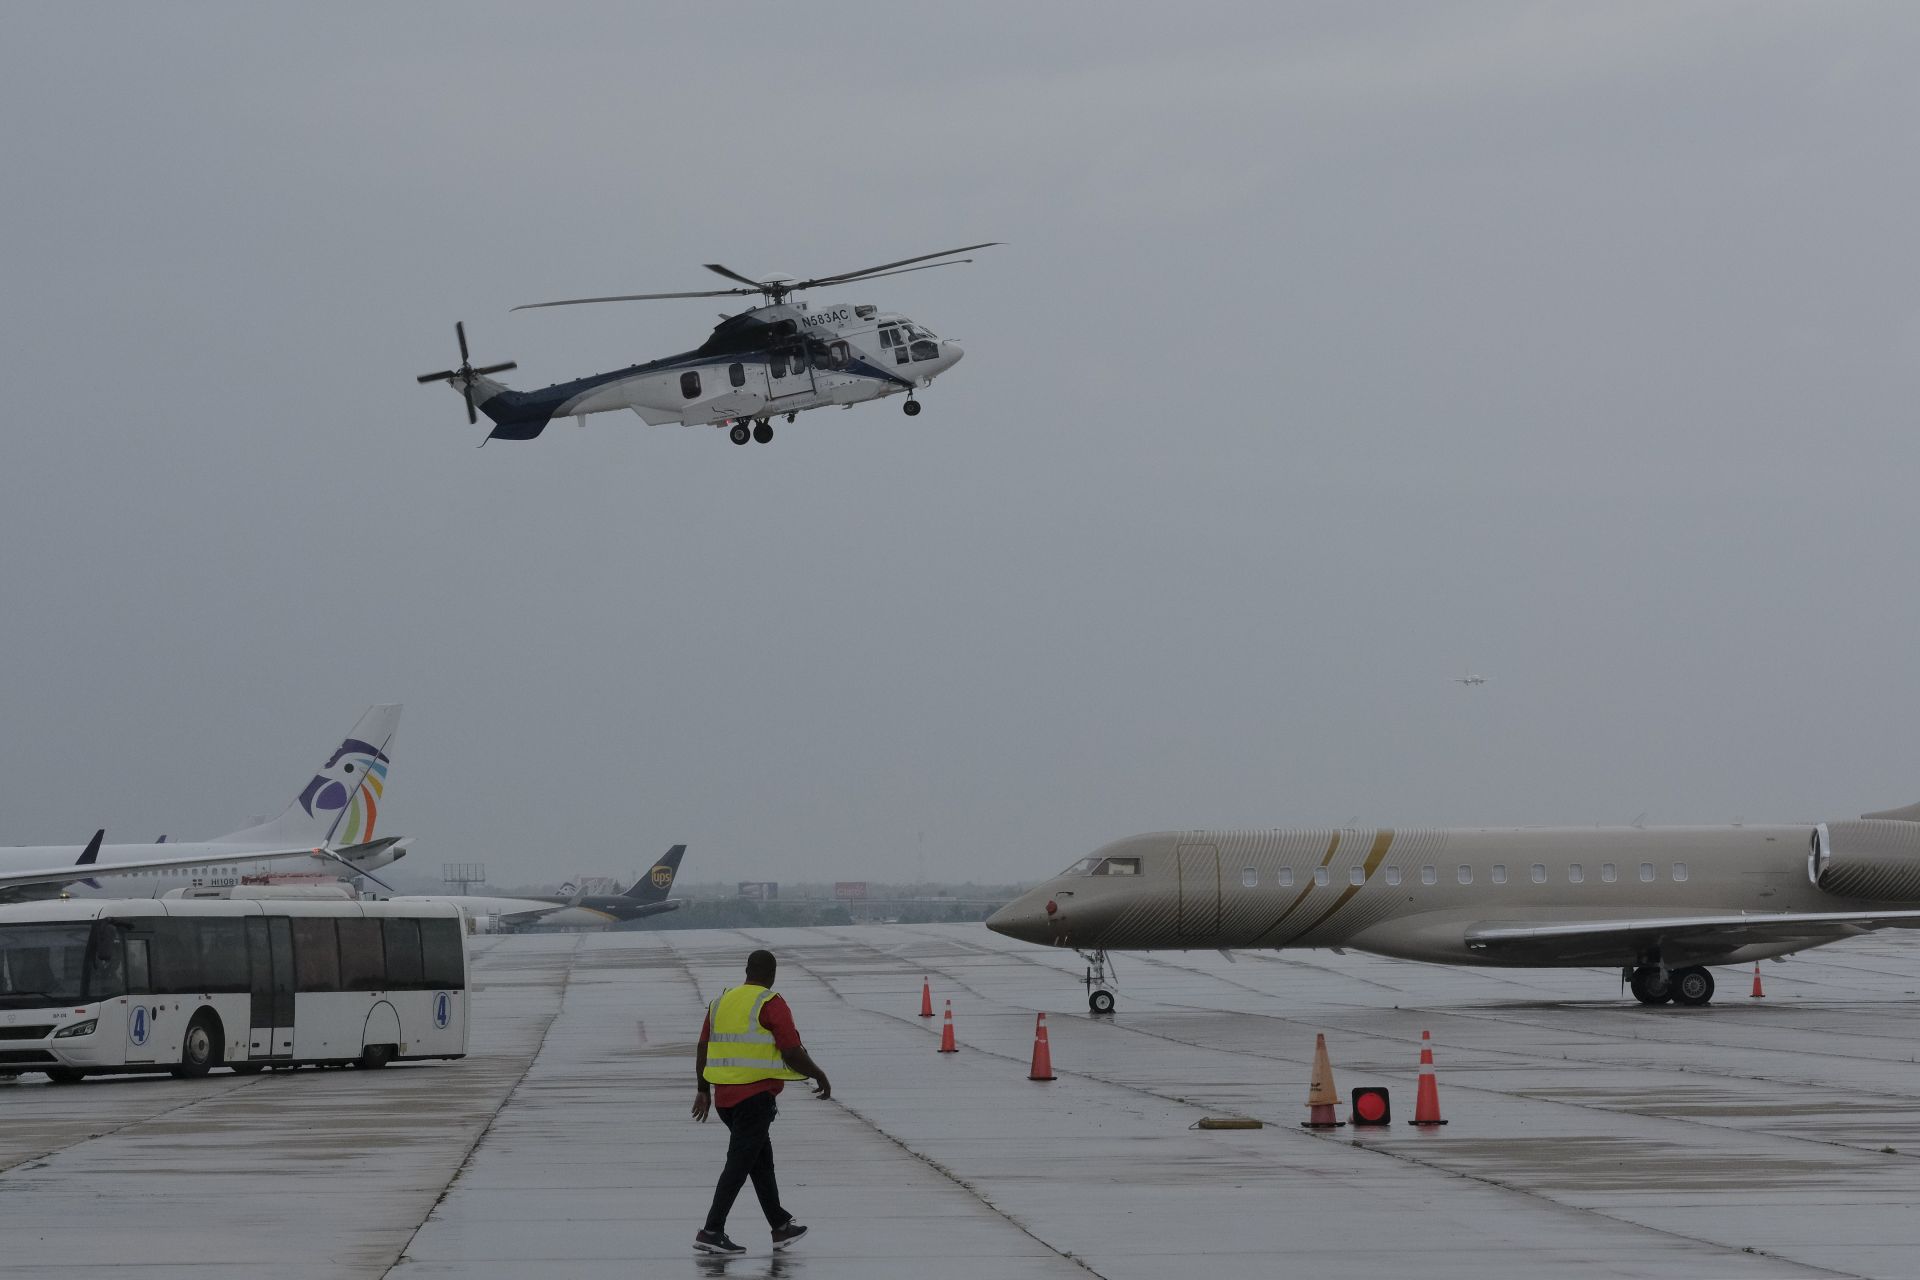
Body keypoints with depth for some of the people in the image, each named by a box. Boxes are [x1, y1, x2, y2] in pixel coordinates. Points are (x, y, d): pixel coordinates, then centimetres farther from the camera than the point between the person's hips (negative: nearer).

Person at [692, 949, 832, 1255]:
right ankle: (711, 1232, -9)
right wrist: (820, 1075, 4)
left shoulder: (722, 1001, 12)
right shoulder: (771, 1004, -8)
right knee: (740, 1163, -4)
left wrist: (703, 1090, 24)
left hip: (724, 1094, 7)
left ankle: (781, 1226, 27)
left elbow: (703, 1049, 15)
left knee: (761, 1159, 18)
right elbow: (792, 1054, -12)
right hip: (756, 1094, -7)